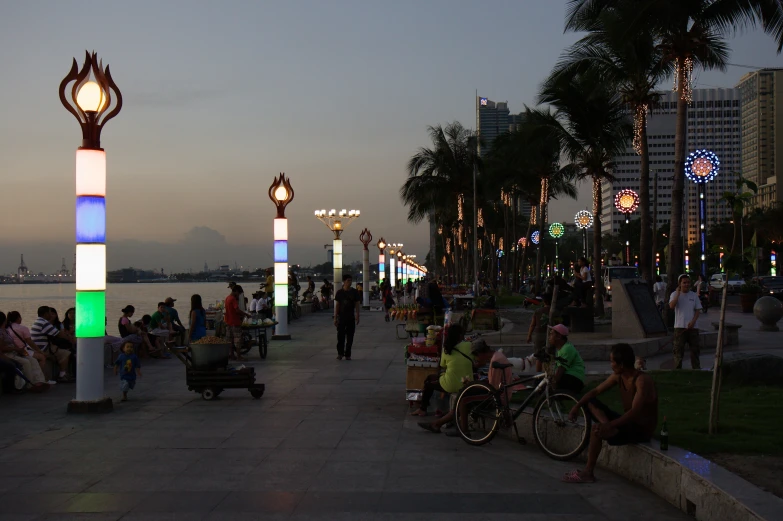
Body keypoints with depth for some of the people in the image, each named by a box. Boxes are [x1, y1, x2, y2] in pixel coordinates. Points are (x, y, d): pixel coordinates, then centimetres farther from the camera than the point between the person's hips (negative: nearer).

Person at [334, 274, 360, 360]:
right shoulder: (340, 292, 1)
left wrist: (357, 317, -3)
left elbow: (357, 305, 4)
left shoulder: (354, 292, 2)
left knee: (350, 337, 3)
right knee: (340, 336, -4)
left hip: (351, 317, 1)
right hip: (341, 317, -1)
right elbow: (337, 305, 4)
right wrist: (335, 318, 0)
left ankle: (347, 354, 11)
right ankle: (340, 353, 8)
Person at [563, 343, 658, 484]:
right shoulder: (618, 377, 1)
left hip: (642, 430, -9)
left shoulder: (642, 380, -24)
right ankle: (607, 424, -22)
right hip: (627, 421, 9)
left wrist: (609, 425, -44)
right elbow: (595, 391, 7)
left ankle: (588, 473, -16)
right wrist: (577, 406, -9)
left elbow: (635, 411, -34)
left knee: (597, 430, -27)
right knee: (590, 403, 2)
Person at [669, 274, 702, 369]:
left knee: (695, 349, 9)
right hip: (679, 327, -3)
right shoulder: (674, 294, 0)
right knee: (678, 350, -1)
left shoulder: (694, 295, 7)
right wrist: (678, 293, -15)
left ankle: (697, 368, 19)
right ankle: (677, 369, 5)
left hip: (692, 327, 3)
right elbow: (671, 306, -18)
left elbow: (697, 310, 6)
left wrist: (693, 321, -10)